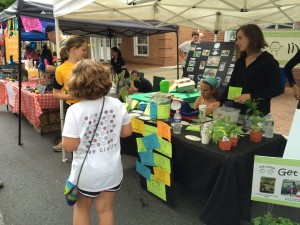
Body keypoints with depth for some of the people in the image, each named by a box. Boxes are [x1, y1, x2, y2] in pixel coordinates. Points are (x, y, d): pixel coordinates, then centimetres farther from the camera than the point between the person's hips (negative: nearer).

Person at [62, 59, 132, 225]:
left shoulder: (75, 110, -20)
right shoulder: (116, 104, -9)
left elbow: (69, 146, -18)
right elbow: (127, 132, 1)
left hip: (87, 172, -3)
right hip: (112, 169, 3)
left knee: (81, 208, 24)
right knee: (105, 209, 21)